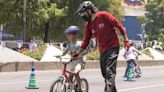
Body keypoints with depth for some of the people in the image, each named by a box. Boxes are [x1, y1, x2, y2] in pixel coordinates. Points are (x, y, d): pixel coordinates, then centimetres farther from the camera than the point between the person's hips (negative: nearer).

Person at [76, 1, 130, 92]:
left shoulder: (104, 15, -15)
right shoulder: (88, 25, 4)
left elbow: (119, 25, -10)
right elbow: (86, 41, 10)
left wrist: (126, 40, -10)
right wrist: (78, 53, 5)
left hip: (113, 47, -7)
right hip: (102, 50, 7)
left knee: (109, 72, -17)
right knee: (105, 73, 11)